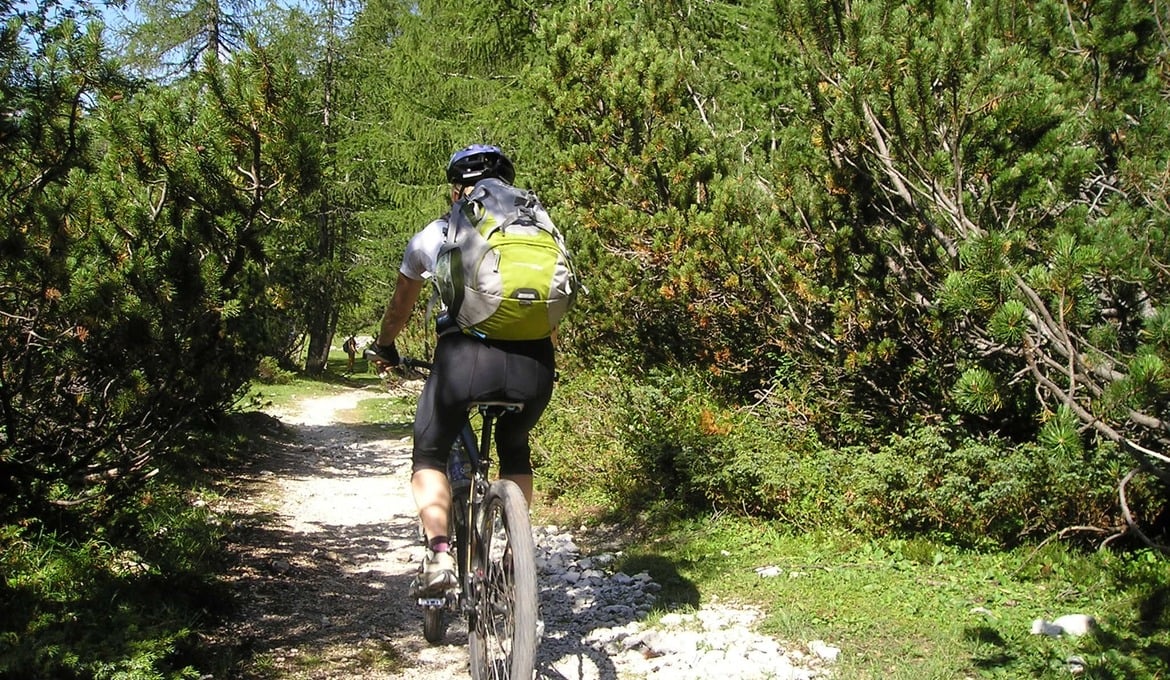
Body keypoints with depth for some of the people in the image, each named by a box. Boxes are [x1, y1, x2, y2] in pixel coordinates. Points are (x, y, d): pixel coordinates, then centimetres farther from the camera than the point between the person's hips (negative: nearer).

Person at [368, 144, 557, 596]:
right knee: (515, 450, 30)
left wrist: (384, 348, 53)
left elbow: (400, 307, 35)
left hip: (465, 355, -2)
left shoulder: (432, 236, 21)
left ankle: (438, 554, 2)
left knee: (429, 455, 21)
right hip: (534, 360, 2)